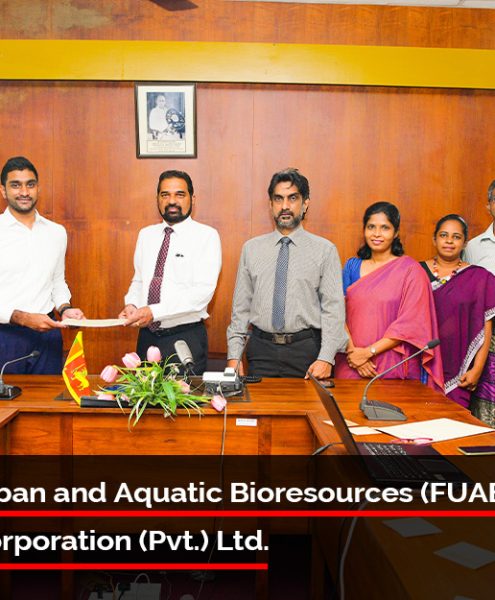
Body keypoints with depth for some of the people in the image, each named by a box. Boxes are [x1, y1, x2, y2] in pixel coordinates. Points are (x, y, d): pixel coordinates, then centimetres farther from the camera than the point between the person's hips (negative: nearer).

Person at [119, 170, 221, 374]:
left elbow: (203, 291, -17)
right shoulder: (146, 234, 10)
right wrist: (131, 304, -6)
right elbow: (138, 280, 16)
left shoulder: (206, 235, -8)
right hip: (147, 336, 5)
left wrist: (154, 311, -22)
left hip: (186, 338, -4)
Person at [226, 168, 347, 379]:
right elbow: (240, 307, 8)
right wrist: (234, 356, 1)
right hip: (262, 348, 2)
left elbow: (333, 308, -4)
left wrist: (326, 358, -14)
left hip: (306, 348, -1)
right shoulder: (251, 249, 8)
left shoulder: (325, 250, 0)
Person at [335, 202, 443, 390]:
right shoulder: (352, 266, 8)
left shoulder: (411, 270, -3)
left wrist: (368, 352, -13)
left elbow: (410, 324, -9)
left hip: (393, 368, -3)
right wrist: (352, 350, -12)